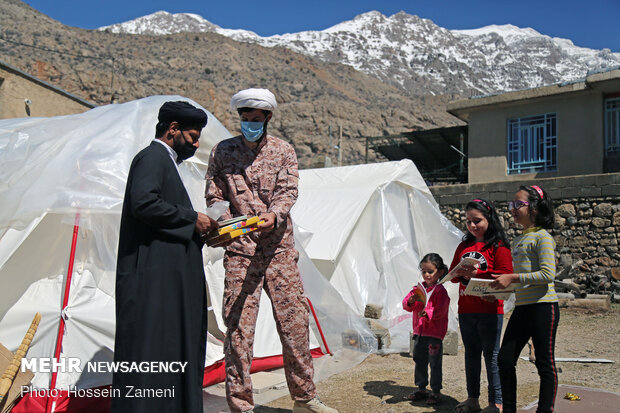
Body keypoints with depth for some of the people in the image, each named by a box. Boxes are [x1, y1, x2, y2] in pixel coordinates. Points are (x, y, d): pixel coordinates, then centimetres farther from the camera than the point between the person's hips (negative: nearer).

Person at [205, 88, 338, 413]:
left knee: (294, 319, 3)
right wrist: (227, 223, -11)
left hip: (279, 248, 1)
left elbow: (288, 190, -2)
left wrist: (273, 215, -24)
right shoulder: (222, 152, 9)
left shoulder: (284, 151, 10)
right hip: (239, 250, -1)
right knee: (238, 325, -3)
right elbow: (214, 196, 9)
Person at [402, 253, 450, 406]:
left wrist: (427, 313, -35)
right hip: (419, 332, 6)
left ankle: (435, 392, 13)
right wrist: (411, 301, -19)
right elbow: (406, 304, 3)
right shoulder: (418, 288, 9)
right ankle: (421, 389, 27)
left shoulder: (440, 291, -9)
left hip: (435, 333, -6)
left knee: (435, 363, 2)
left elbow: (440, 311, -18)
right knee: (419, 361, 14)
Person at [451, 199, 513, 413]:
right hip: (466, 310, 6)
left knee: (491, 355, 2)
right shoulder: (463, 246, 12)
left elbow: (505, 275, -14)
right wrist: (461, 274, -10)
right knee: (471, 353, 14)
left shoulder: (498, 245, -6)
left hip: (489, 309, -6)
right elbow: (452, 273, 12)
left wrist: (478, 273, -21)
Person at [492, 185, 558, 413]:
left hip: (543, 306, -8)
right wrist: (502, 287, 7)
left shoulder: (542, 237, -8)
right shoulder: (517, 240, 17)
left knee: (545, 363, 2)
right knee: (505, 360, 7)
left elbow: (548, 274, -18)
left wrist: (512, 278, -19)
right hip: (521, 307, 8)